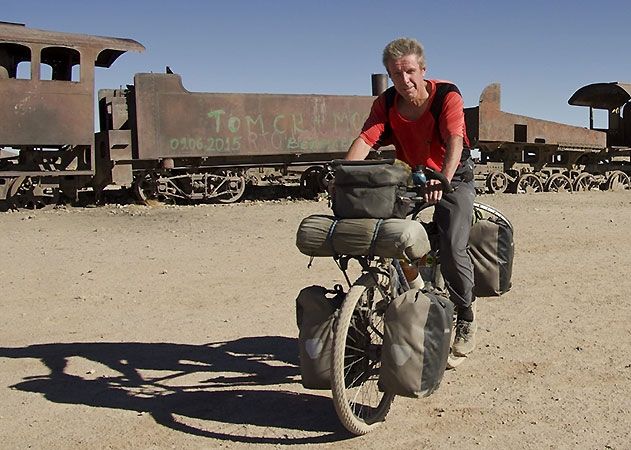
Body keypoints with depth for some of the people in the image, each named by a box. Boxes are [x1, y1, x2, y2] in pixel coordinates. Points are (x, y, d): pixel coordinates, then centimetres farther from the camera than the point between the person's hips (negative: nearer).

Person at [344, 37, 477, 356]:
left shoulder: (447, 96, -17)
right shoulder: (385, 104, -6)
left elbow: (454, 141, -31)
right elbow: (364, 140, -20)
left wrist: (443, 179, -50)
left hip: (453, 178, -4)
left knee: (452, 249, -21)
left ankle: (466, 315, 4)